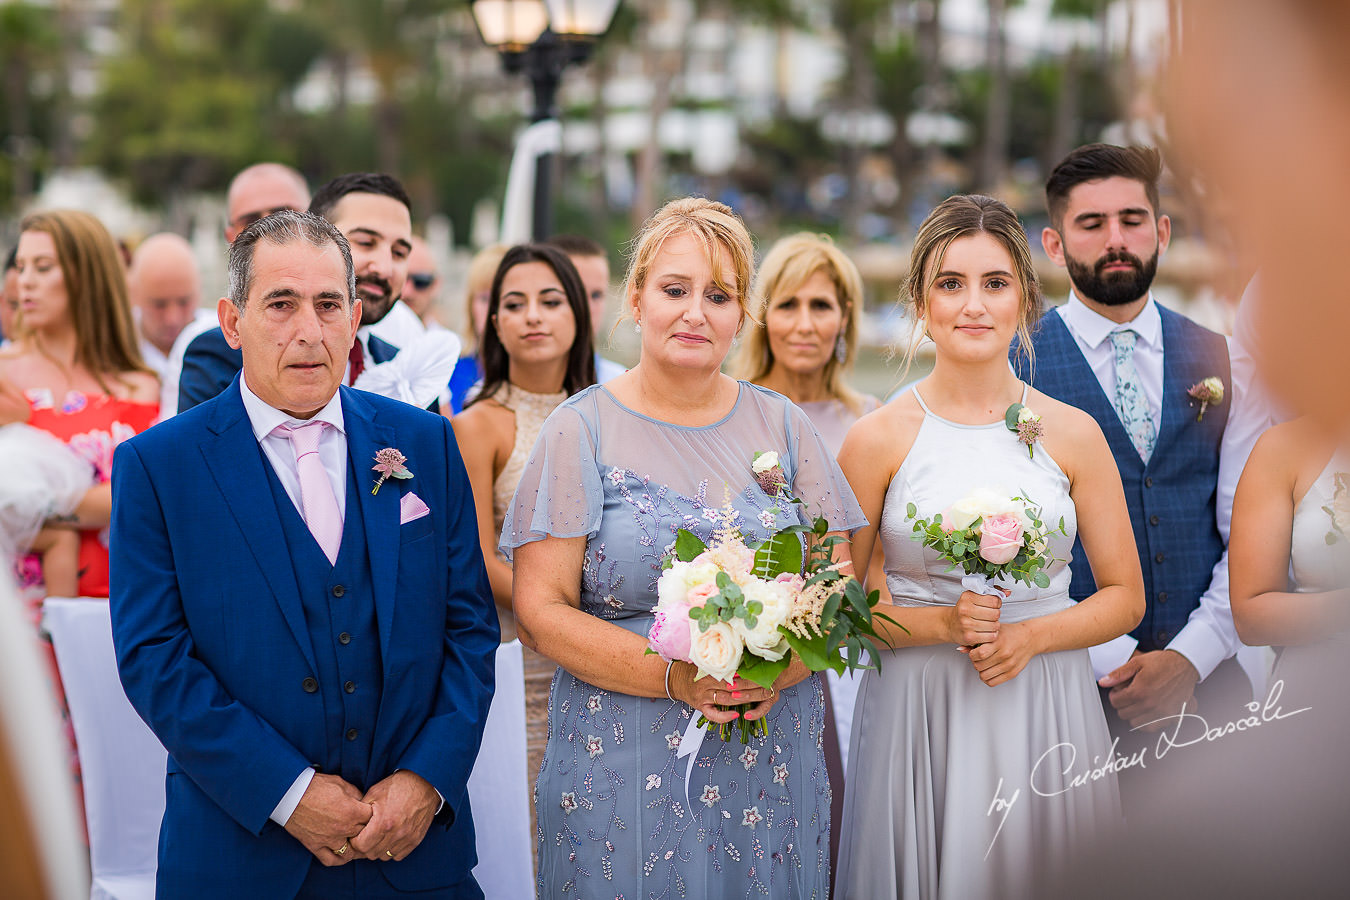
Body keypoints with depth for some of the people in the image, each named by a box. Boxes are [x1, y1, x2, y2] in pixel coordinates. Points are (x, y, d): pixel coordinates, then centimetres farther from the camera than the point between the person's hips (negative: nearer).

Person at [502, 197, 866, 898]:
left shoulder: (780, 426, 7)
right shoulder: (582, 429, -2)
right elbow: (540, 611, -7)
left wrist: (783, 666, -14)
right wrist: (675, 676, -19)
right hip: (626, 770, -3)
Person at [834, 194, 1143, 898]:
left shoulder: (1073, 434, 1)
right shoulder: (878, 438, -3)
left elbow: (1124, 597, 6)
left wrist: (1027, 636, -10)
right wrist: (944, 624, -15)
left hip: (1046, 713, 2)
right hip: (919, 714, -1)